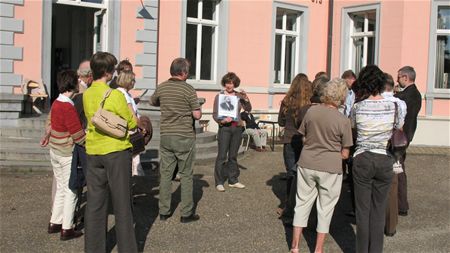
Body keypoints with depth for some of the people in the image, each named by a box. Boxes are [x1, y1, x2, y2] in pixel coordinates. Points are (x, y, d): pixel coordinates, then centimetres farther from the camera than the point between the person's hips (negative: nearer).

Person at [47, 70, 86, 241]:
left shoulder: (56, 103, 4)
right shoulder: (68, 107, -21)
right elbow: (79, 136, -20)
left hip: (55, 151, 8)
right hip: (68, 154, -8)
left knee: (61, 188, 19)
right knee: (70, 191, 2)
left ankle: (54, 223, 27)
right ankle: (66, 229, 8)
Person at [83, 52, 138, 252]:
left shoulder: (87, 95, 5)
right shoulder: (115, 95, -14)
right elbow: (132, 123, -9)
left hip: (93, 152, 6)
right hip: (116, 151, -5)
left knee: (95, 202, 10)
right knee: (121, 203, 5)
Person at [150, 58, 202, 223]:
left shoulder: (161, 88, 4)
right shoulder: (188, 90, -12)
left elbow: (153, 102, 24)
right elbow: (197, 115, -11)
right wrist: (196, 106, 9)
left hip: (166, 136, 5)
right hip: (185, 137, -4)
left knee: (165, 174, 10)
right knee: (186, 175, 4)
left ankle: (163, 212, 15)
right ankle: (186, 213, 9)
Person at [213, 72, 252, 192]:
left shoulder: (238, 96, 8)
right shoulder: (219, 96, 0)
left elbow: (248, 109, 2)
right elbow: (215, 114, -3)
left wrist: (245, 98, -13)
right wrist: (222, 120, -21)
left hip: (237, 128, 3)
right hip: (224, 128, -3)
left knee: (233, 156, 11)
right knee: (222, 156, -5)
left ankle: (233, 180, 19)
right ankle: (219, 182, 1)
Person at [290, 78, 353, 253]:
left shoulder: (311, 111, -5)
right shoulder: (343, 121, -13)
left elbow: (303, 138, 7)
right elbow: (344, 154, -6)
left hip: (307, 164, 3)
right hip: (330, 168, -3)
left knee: (302, 202, 14)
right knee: (325, 207, 12)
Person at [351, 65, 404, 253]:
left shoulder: (358, 107, -6)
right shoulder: (392, 106, -4)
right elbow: (400, 130, 10)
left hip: (362, 160, -1)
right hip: (385, 161, 1)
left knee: (362, 209, 8)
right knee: (379, 211, 10)